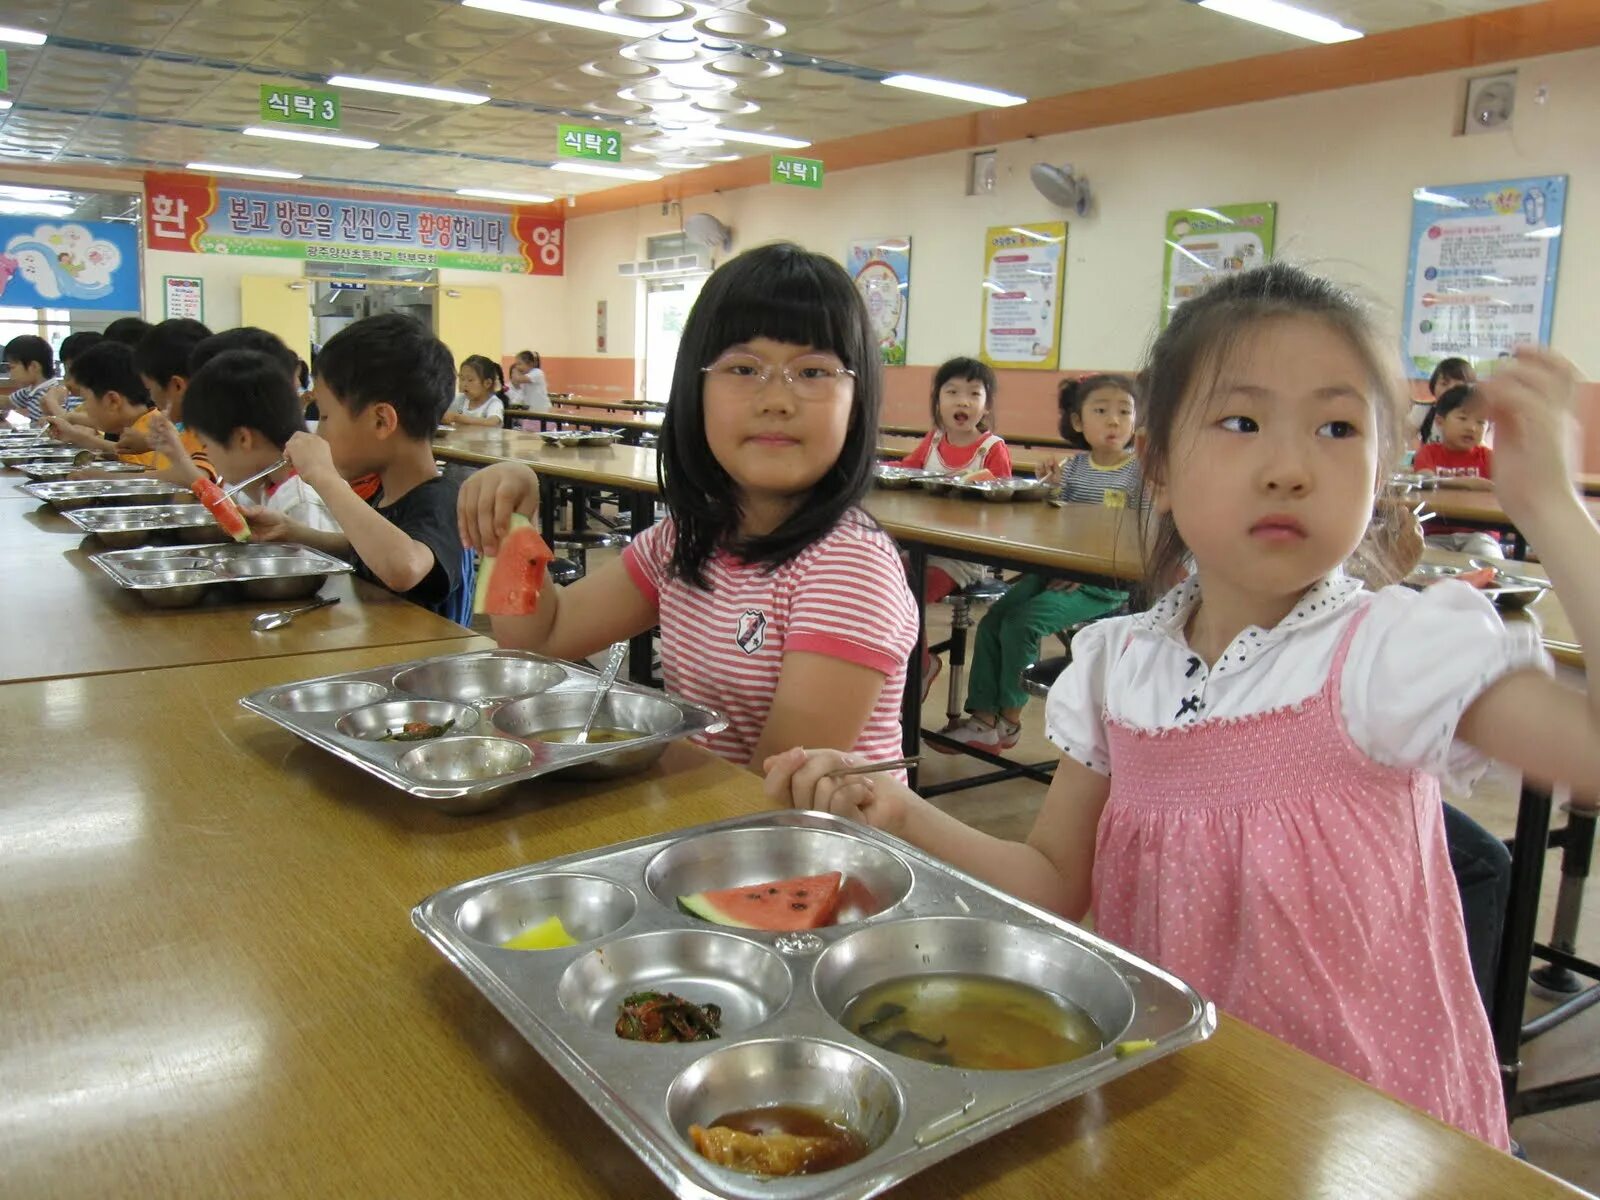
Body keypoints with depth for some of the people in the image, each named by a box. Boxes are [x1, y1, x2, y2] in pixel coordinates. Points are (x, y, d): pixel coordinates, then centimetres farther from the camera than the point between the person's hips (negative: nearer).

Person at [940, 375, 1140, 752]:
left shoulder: (1141, 472, -6)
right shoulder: (1073, 466, 9)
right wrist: (1049, 487, -7)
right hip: (1056, 571, 6)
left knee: (1021, 622, -21)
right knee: (991, 621, -9)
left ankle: (1009, 718, -5)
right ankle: (984, 717, -4)